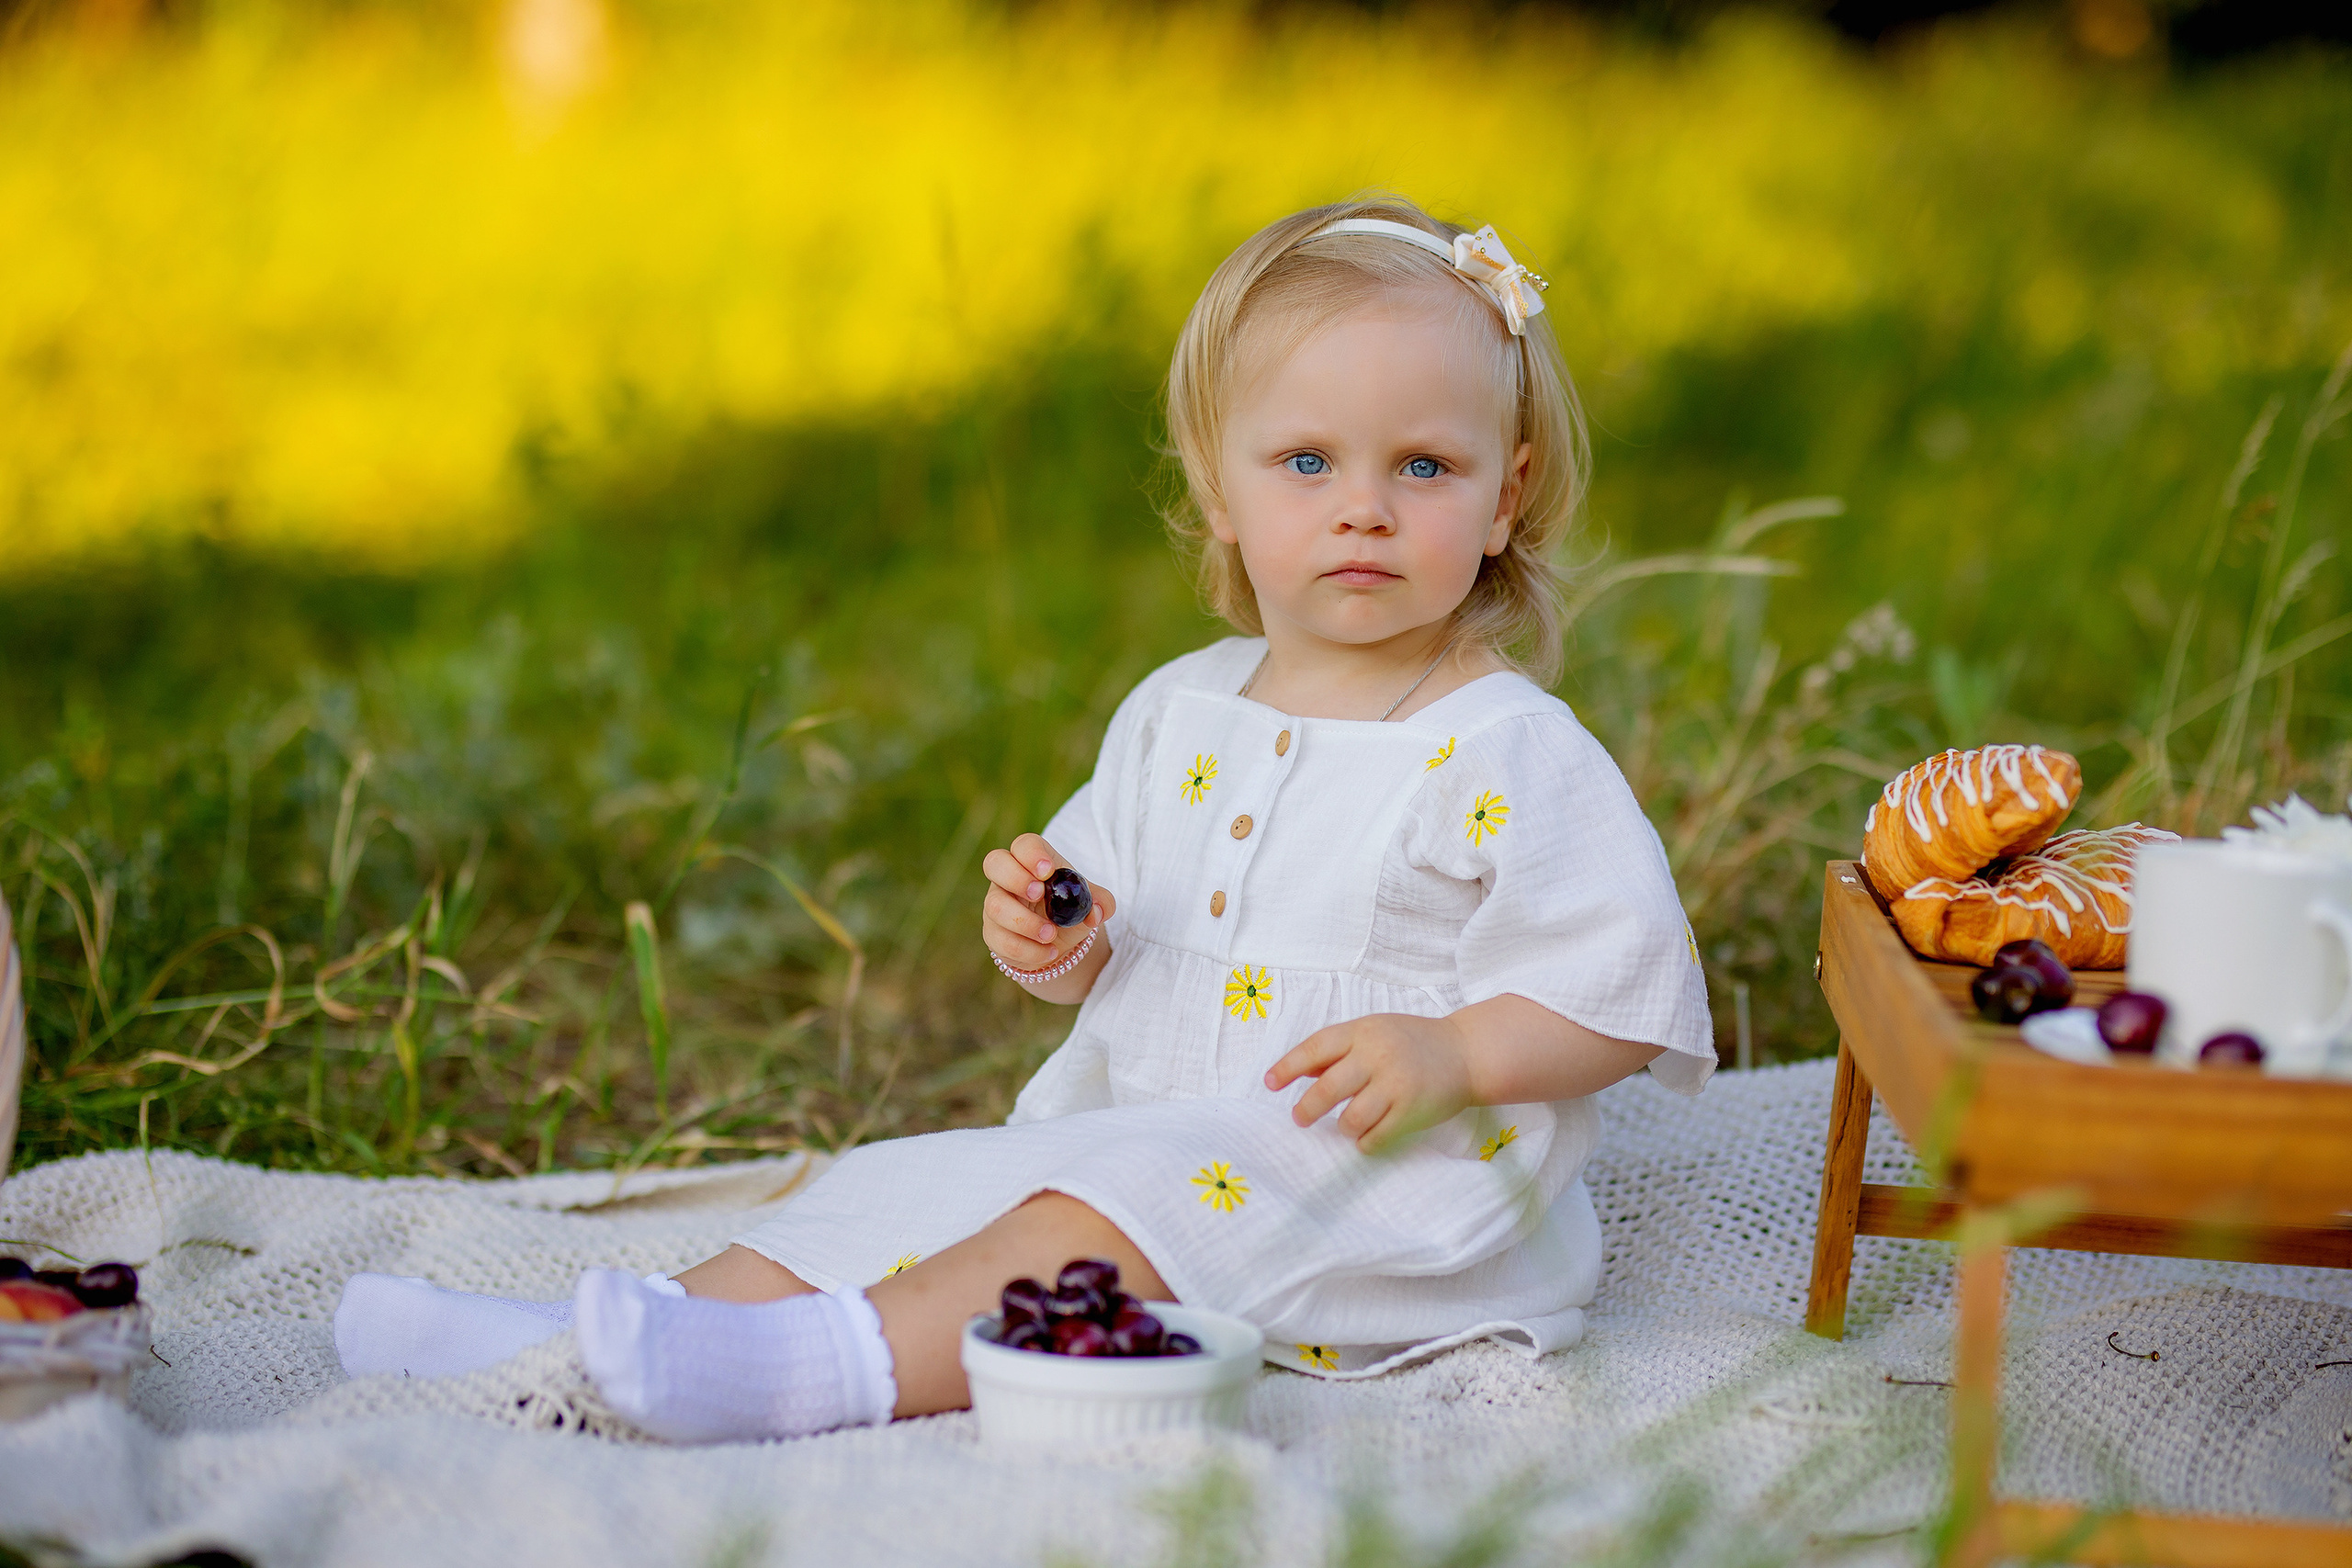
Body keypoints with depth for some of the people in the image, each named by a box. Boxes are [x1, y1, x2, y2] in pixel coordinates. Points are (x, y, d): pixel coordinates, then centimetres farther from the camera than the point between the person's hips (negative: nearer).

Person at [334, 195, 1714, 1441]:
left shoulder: (1511, 756, -9)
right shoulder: (1177, 718, 11)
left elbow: (1622, 1001, -10)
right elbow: (1113, 946, 20)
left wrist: (1451, 1056, -25)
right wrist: (1052, 942, -3)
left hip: (1385, 1180, -7)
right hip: (1140, 1123, 7)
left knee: (1140, 1199, -33)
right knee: (909, 1185, -7)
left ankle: (835, 1368, -46)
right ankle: (579, 1350, -15)